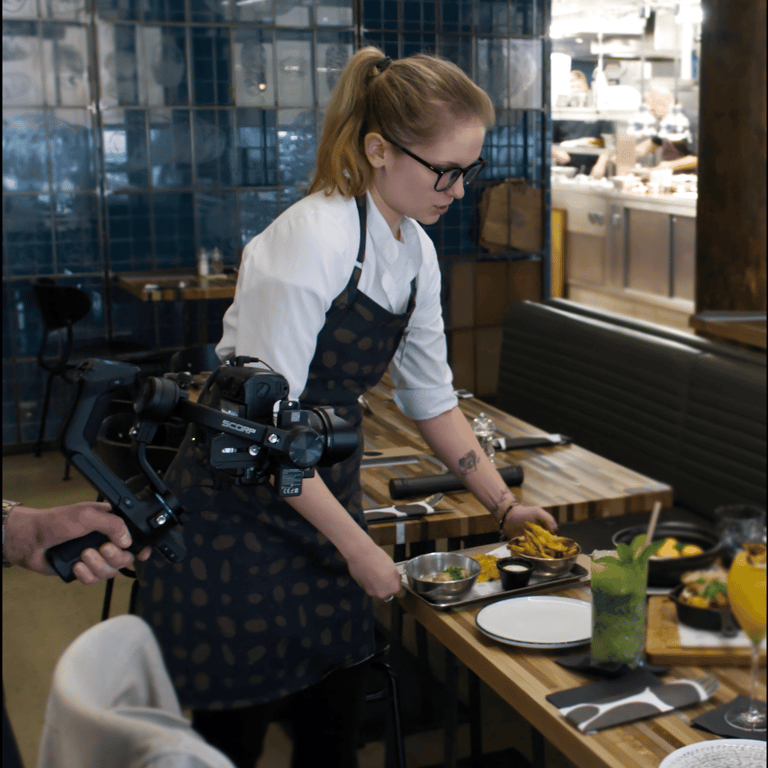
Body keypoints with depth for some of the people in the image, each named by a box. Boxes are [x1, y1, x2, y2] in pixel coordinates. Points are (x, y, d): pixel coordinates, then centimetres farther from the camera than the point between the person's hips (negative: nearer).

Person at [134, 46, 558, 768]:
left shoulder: (414, 250, 3)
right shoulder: (313, 241, -23)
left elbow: (431, 399, 13)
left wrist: (504, 506, 11)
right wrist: (357, 546, -19)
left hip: (323, 495, 8)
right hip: (240, 512, -7)